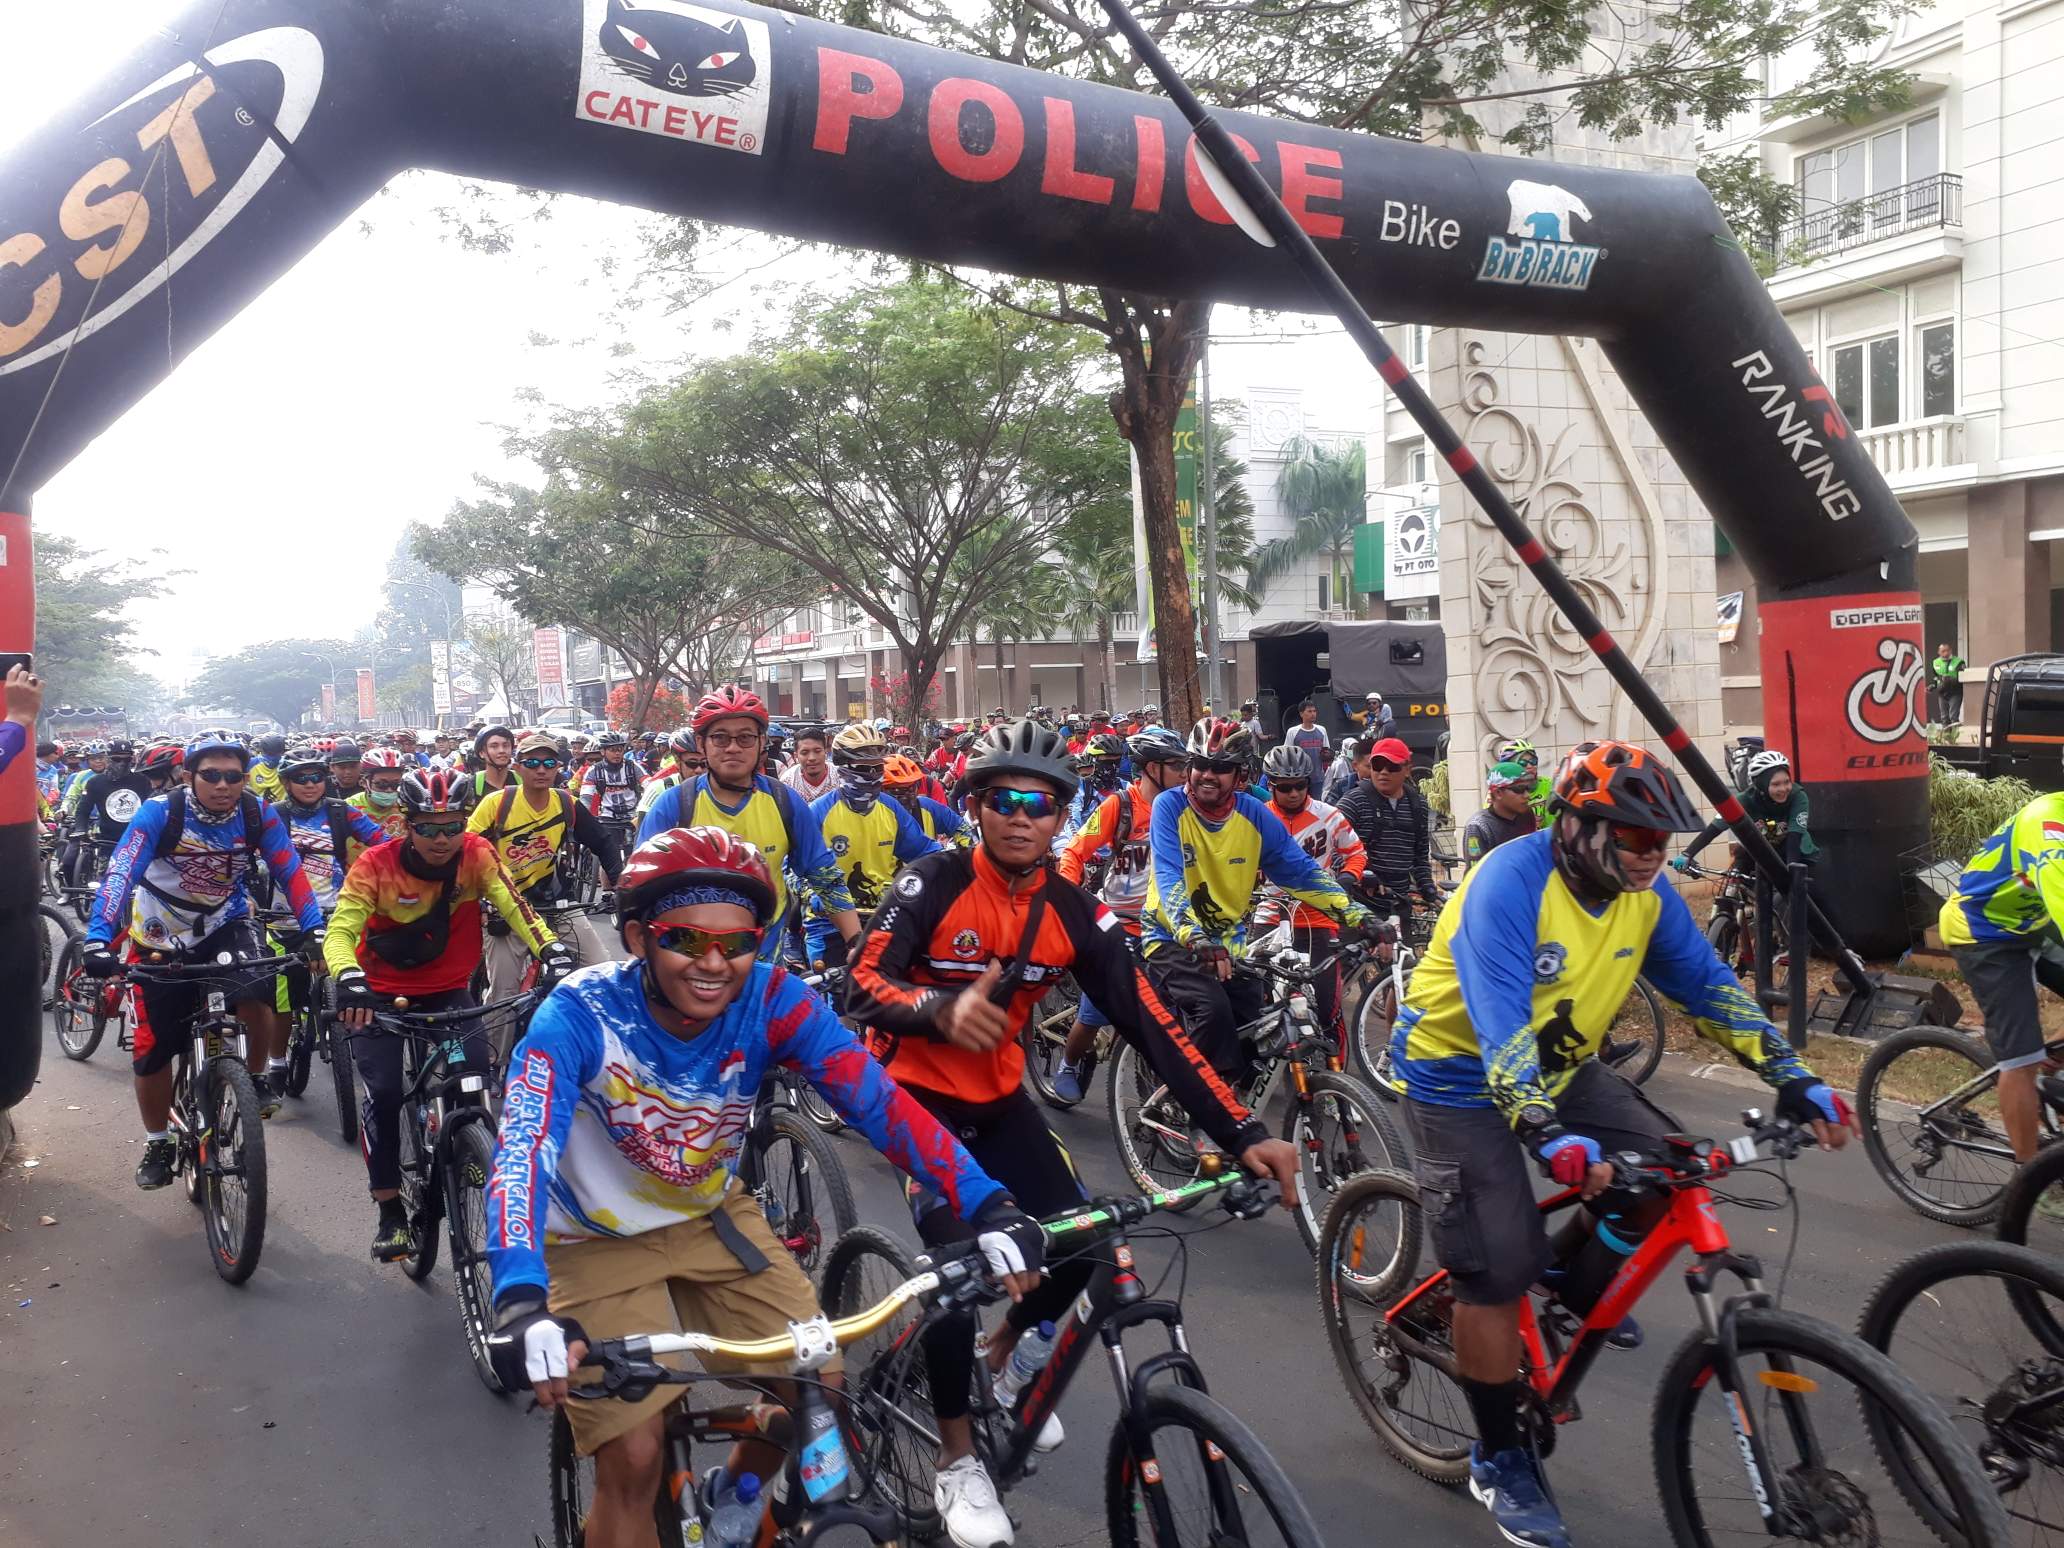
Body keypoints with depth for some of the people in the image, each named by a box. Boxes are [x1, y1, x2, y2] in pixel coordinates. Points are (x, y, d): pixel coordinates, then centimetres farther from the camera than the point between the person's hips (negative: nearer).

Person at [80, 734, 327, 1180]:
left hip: (225, 928, 0)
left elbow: (291, 874, -16)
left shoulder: (258, 815, -16)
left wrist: (314, 930, -29)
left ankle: (257, 1077, 0)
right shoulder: (160, 813, -23)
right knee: (152, 1050, 4)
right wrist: (98, 942, -43)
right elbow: (119, 876, -30)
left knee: (256, 996, -29)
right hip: (160, 938, 0)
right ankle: (158, 1143, 27)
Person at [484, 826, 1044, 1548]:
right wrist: (521, 1302, -58)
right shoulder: (580, 1014, -28)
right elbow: (523, 1151, -40)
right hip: (599, 1241, -3)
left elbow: (880, 1101, -30)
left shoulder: (773, 1001, -22)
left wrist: (986, 1205, -43)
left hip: (713, 1218, 3)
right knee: (634, 1460, -14)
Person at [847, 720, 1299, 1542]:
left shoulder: (1073, 914, -11)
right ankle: (957, 1457, 4)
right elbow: (864, 987, -29)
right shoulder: (933, 883, -20)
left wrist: (1241, 1133, -22)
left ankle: (1002, 1352, 29)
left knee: (1078, 1243, -5)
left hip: (999, 1099, 4)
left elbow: (1153, 1026, -14)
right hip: (914, 1095, -4)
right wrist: (943, 1009, -51)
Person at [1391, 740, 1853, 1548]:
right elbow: (1499, 1024, -38)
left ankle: (1572, 1269, 22)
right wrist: (1548, 1134, -50)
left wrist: (1794, 1080, -11)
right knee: (1497, 1272, -8)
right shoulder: (1510, 883, -30)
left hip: (1558, 1065, 7)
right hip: (1461, 1075, -7)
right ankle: (1498, 1459, 12)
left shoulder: (1646, 897, -8)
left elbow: (1709, 987, -1)